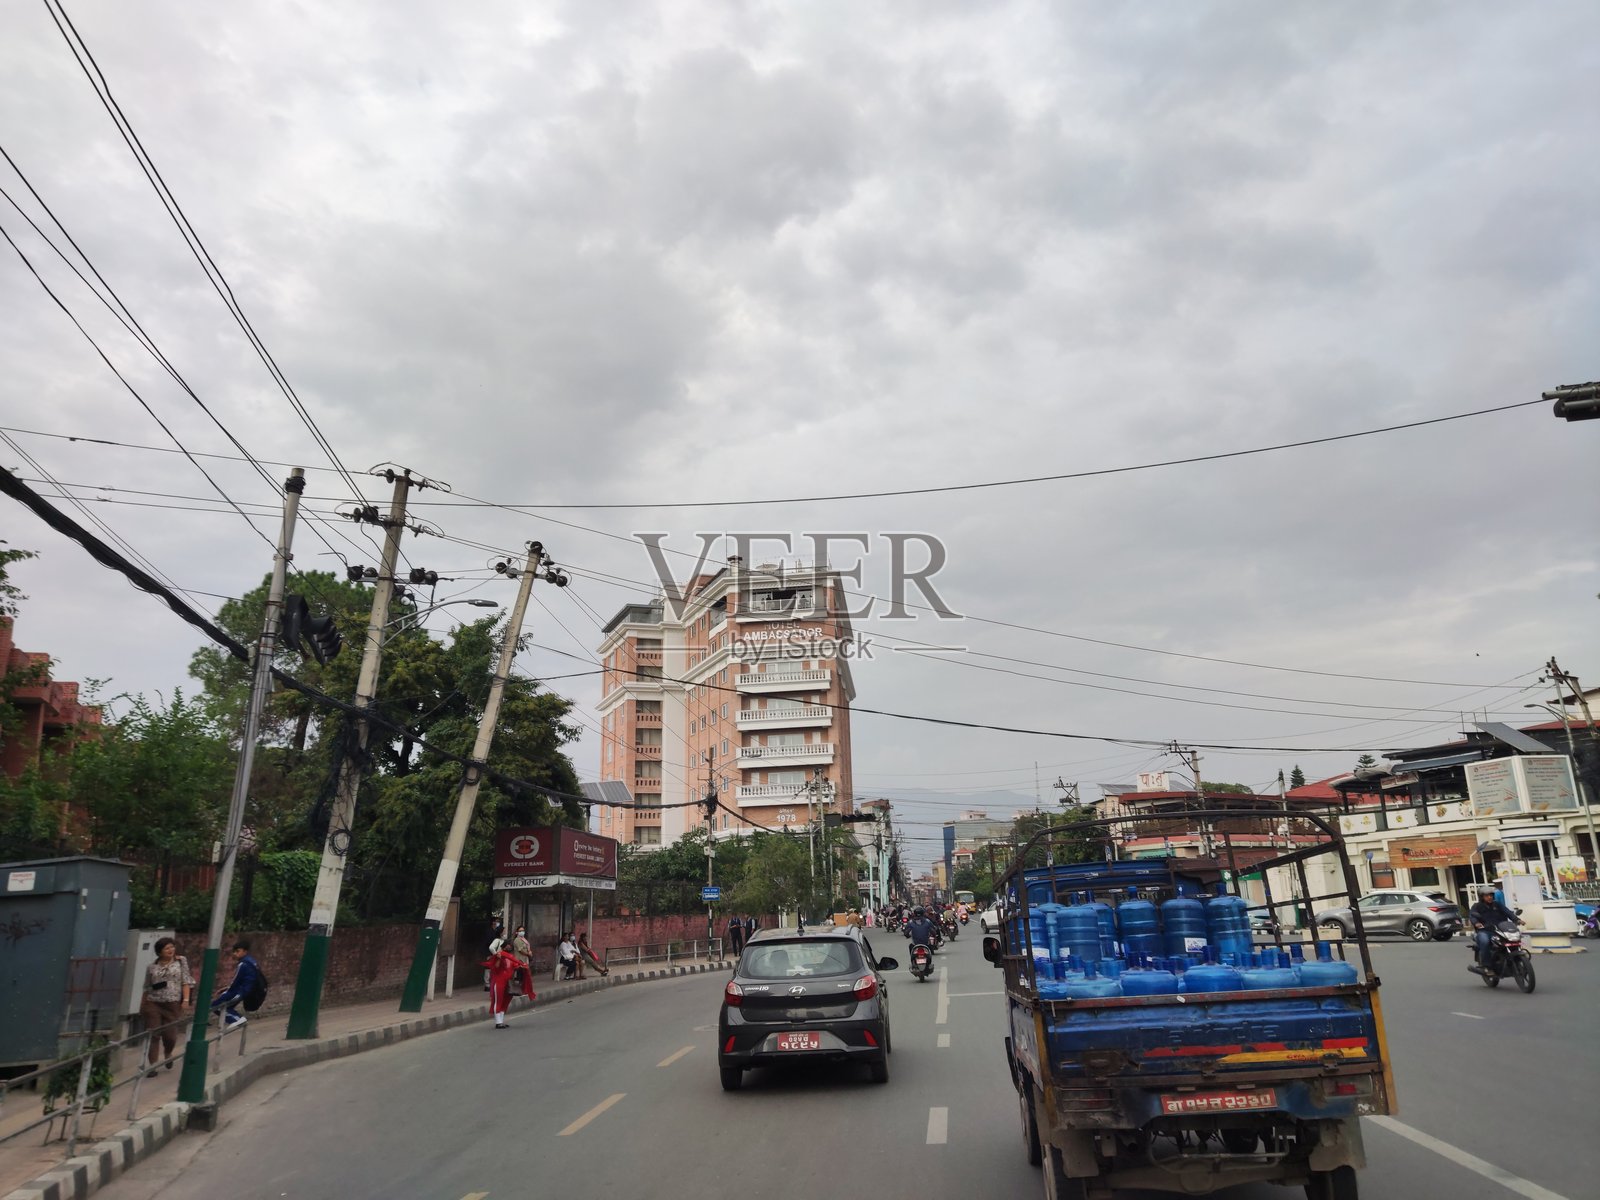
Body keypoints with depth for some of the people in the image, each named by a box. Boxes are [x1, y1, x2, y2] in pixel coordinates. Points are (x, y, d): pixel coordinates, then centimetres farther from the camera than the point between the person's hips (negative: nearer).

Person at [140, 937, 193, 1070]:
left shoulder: (181, 961, 3)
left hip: (173, 1004, -1)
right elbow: (147, 988, 14)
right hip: (153, 1004, 1)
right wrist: (142, 1005, 13)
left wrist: (186, 999, -8)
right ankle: (150, 1064, 6)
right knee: (152, 1034, -2)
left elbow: (186, 981, 0)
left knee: (170, 1035, 1)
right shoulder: (152, 967, 7)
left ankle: (168, 1054, 32)